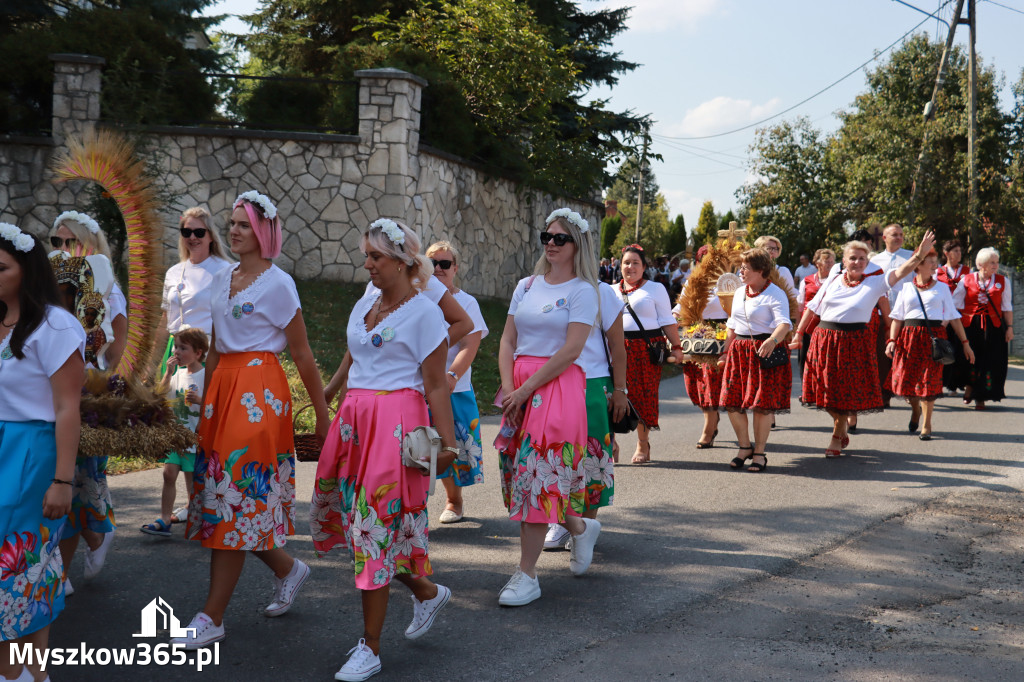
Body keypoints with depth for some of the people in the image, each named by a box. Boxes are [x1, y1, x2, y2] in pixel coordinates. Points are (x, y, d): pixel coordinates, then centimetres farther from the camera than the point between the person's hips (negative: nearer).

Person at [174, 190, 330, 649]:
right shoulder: (221, 280, 14)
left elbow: (302, 354, -5)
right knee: (220, 493, 7)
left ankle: (212, 617, -2)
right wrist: (204, 403, 18)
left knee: (237, 496, -7)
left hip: (259, 391, -7)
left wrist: (322, 416, -3)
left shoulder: (277, 284, -6)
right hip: (223, 387, 8)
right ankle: (287, 568, 29)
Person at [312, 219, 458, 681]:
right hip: (354, 417, 8)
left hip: (397, 421, -8)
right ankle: (426, 591, 27)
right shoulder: (364, 305, 15)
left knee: (377, 525, -6)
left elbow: (436, 386, -9)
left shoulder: (424, 312, -6)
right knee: (346, 514, 6)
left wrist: (448, 443, -12)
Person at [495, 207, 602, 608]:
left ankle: (527, 575, -1)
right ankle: (580, 528, 34)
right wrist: (508, 387, -5)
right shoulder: (526, 286, 13)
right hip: (520, 388, 6)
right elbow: (508, 341, 10)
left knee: (538, 472, -8)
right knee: (521, 470, 8)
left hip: (558, 386, -6)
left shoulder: (582, 291, -4)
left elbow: (570, 351, -12)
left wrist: (525, 389, -15)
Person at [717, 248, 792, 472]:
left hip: (764, 352, -7)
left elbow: (784, 323, -23)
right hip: (738, 351, 7)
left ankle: (759, 453, 10)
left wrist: (773, 340, -41)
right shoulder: (739, 293, 15)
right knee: (732, 402, 4)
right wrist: (726, 351, 19)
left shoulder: (775, 294, -9)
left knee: (762, 404, -3)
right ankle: (745, 447, 21)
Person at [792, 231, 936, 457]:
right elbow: (812, 307, 12)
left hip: (854, 342, -2)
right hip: (824, 339, 3)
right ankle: (842, 427, 30)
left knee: (846, 391, 2)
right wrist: (799, 333, 10)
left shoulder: (875, 282, 0)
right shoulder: (833, 282, 7)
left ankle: (837, 438, 20)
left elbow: (901, 271, -11)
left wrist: (920, 253, -25)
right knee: (826, 390, 5)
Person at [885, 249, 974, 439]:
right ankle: (915, 409, 31)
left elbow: (953, 317, 10)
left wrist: (964, 342, 6)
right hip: (909, 336, 1)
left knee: (929, 381, -4)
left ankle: (926, 425, 10)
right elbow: (897, 318, 7)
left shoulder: (941, 287, 10)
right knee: (904, 380, -1)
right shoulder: (906, 288, 9)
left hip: (934, 337, 0)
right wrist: (891, 340, -6)